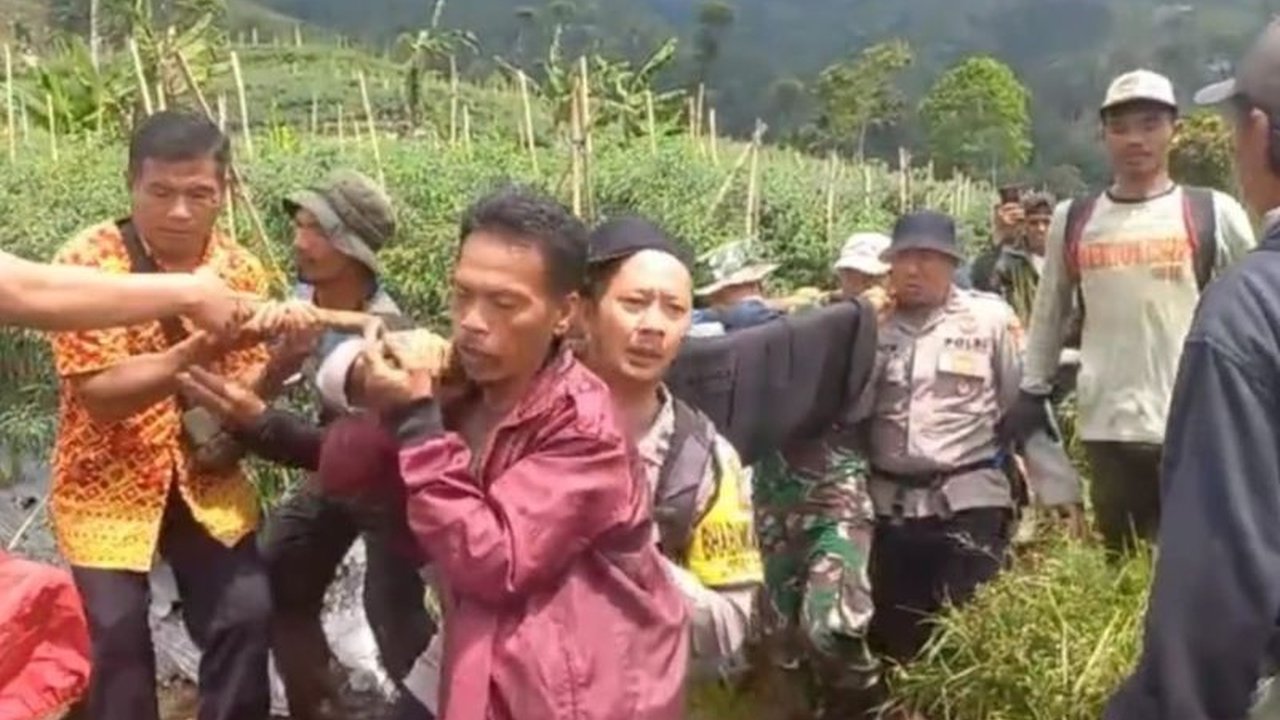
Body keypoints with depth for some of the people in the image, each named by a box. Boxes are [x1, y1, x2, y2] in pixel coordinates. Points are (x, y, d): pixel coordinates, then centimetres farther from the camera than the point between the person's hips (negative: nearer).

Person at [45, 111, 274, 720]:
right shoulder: (85, 263, -16)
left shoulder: (240, 270, -5)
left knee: (247, 612, -3)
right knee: (118, 632, -5)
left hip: (204, 480, 3)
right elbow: (99, 392, -22)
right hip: (106, 486, -3)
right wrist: (197, 349, -35)